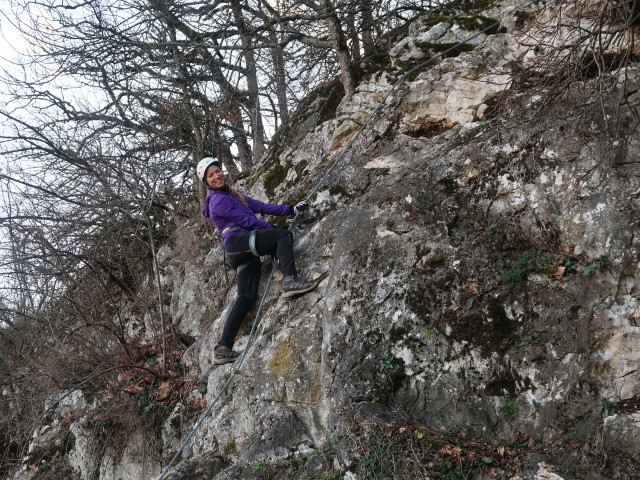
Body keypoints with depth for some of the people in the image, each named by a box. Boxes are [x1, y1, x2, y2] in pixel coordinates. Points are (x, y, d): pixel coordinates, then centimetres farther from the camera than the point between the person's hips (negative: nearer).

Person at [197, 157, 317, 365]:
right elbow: (247, 219, -2)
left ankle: (223, 349, -2)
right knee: (284, 235, -20)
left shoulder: (233, 195, 30)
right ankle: (290, 280, -41)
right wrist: (272, 230, 3)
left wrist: (291, 209, 15)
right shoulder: (217, 201, 2)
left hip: (243, 252, 8)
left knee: (246, 296, 1)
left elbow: (261, 206, 23)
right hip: (236, 239, -8)